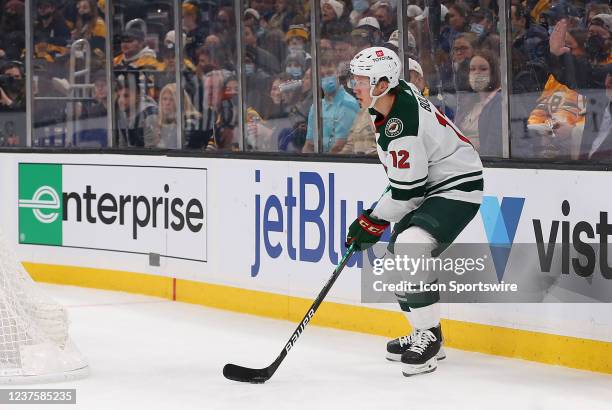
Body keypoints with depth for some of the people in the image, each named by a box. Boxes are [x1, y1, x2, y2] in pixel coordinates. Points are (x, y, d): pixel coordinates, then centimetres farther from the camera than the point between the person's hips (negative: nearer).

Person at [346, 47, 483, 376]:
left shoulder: (400, 125, -28)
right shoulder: (398, 95, 1)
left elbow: (407, 190, -23)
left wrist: (373, 222, -12)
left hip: (458, 186, -11)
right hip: (430, 184, 11)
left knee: (411, 249, -27)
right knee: (395, 260, 12)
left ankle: (429, 335, -15)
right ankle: (426, 336, 24)